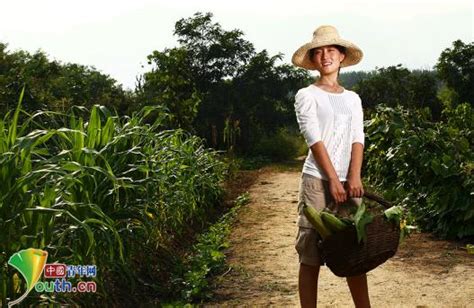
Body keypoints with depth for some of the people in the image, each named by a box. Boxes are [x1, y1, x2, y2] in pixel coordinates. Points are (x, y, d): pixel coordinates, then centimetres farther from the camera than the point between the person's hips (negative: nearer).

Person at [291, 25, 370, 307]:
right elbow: (314, 139, -8)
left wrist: (354, 177, -10)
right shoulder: (307, 95, 1)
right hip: (318, 180, -4)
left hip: (348, 181, 4)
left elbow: (357, 139, 5)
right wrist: (333, 180, -14)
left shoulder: (353, 98, 14)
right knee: (310, 255, -1)